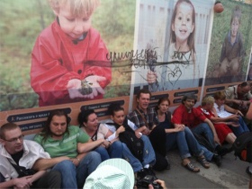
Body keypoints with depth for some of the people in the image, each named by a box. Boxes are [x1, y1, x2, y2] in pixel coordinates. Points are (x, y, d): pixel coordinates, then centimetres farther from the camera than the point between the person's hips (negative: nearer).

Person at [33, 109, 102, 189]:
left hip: (78, 169, 3)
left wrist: (78, 159, -9)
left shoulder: (75, 130, 11)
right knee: (66, 164, -36)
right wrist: (59, 160, -12)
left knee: (94, 155, -25)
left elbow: (90, 146, 8)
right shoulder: (39, 139, 3)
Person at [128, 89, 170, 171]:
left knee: (160, 129, -31)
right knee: (161, 163, -29)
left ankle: (163, 155, -8)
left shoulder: (152, 111, 10)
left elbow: (155, 128, 5)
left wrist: (149, 132, -14)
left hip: (152, 141, 5)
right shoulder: (132, 115, -8)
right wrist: (142, 129, -17)